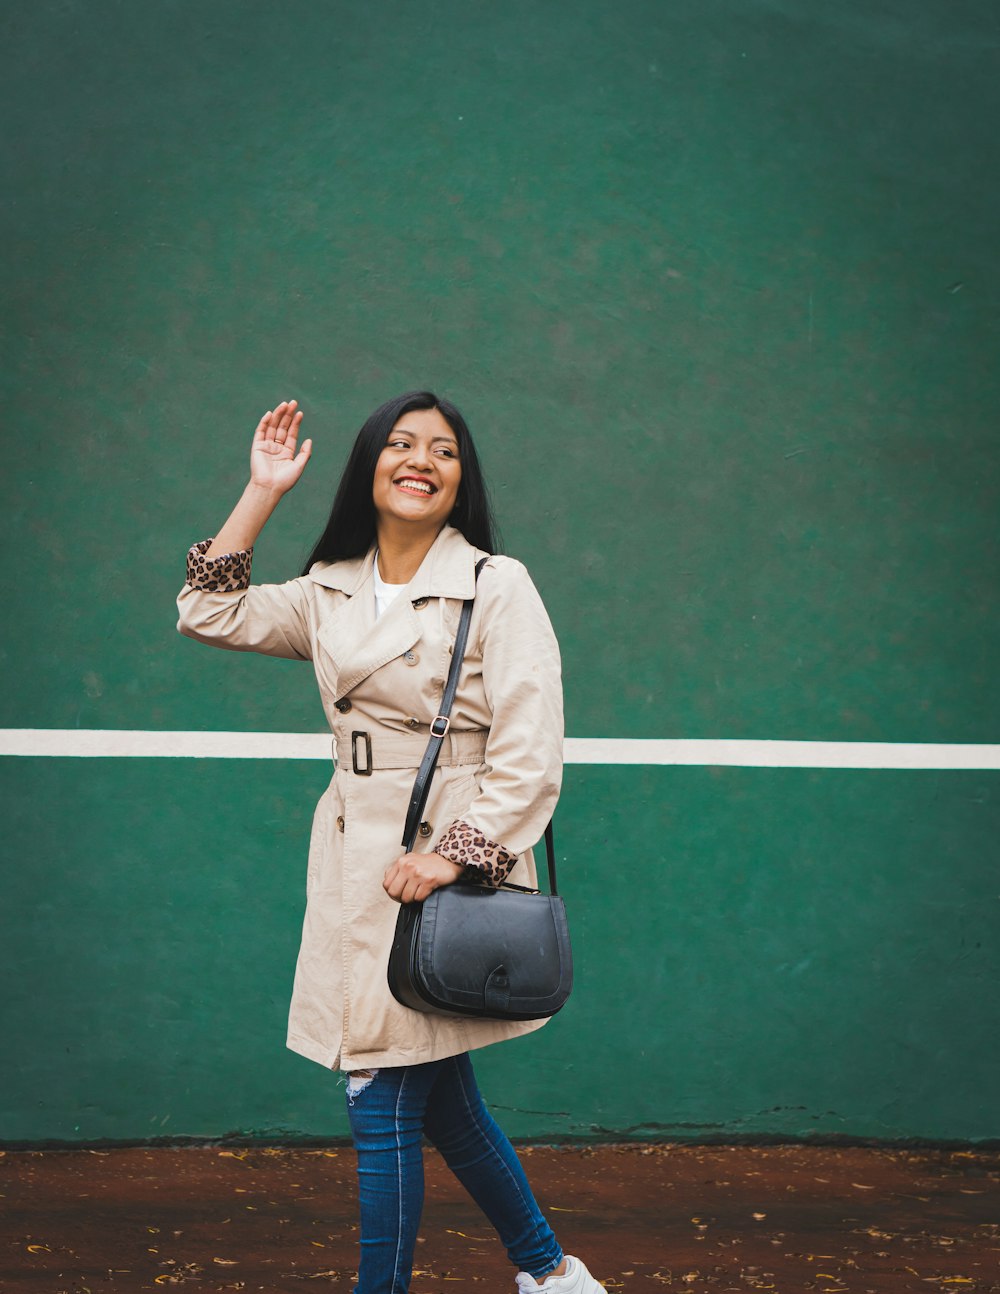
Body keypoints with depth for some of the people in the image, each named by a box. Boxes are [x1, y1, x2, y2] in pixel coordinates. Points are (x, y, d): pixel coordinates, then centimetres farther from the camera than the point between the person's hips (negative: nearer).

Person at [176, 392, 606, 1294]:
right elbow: (210, 614, 12)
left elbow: (529, 758, -12)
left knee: (385, 1105, -4)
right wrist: (262, 493, 9)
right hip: (357, 867, 7)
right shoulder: (332, 592, 11)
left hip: (449, 870, -6)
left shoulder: (496, 586, -7)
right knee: (443, 1100, 16)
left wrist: (454, 853, -21)